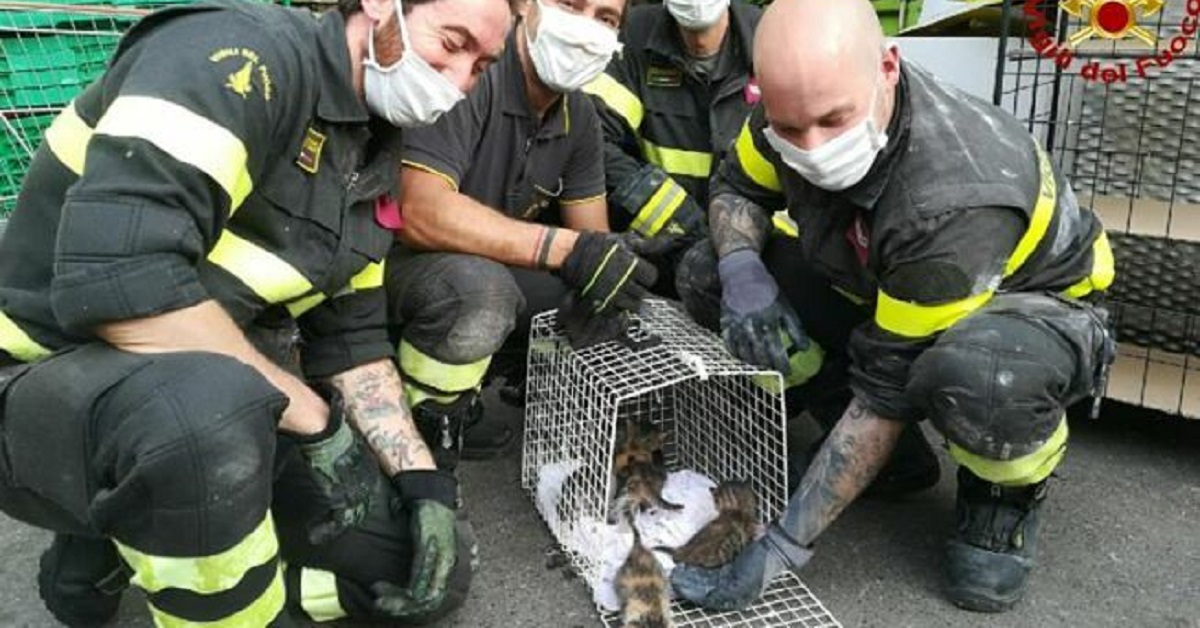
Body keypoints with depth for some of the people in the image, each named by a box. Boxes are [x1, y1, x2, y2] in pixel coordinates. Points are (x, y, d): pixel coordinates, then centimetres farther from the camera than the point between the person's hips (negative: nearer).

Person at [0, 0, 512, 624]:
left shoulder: (369, 153, 6)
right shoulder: (247, 52, -21)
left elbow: (352, 338, 8)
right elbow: (116, 283, -33)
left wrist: (422, 479, -3)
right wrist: (312, 415, -23)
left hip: (216, 404, 8)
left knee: (432, 566, 5)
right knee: (205, 410, -42)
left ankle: (113, 556, 13)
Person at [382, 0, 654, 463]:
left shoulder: (580, 118, 0)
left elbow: (595, 242, 1)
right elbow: (420, 212, -36)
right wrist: (566, 249, -40)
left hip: (490, 266, 7)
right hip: (397, 255, -7)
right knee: (480, 289, -36)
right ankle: (417, 418, -8)